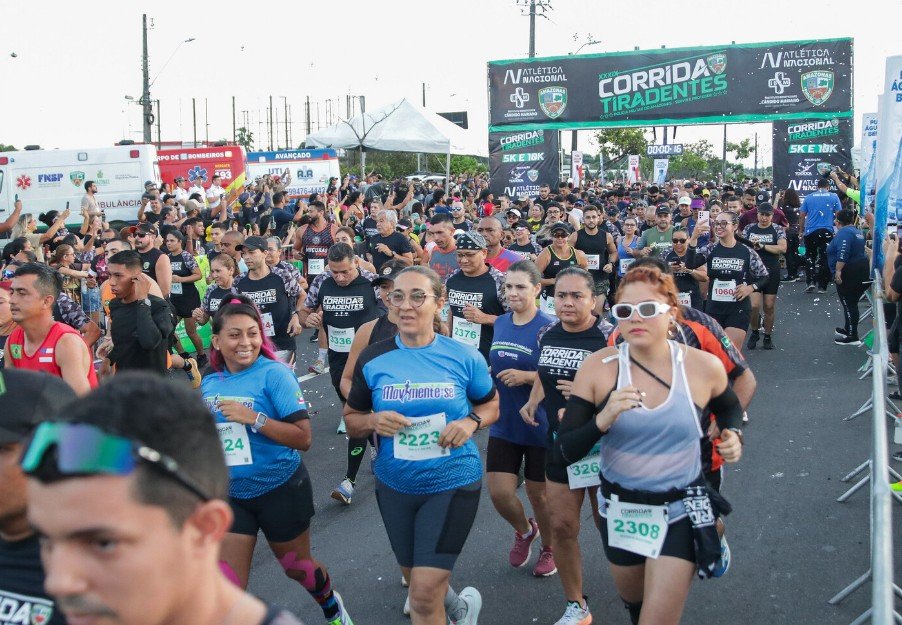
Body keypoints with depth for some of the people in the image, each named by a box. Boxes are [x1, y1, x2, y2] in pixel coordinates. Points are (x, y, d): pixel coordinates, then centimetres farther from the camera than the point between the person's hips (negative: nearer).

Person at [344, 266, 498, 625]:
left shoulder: (463, 357, -9)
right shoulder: (373, 360, -7)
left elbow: (491, 405, 6)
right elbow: (351, 420, 3)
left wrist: (471, 422, -15)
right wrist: (373, 422, -19)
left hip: (453, 482, -3)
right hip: (395, 485, 3)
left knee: (425, 595, -9)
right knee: (416, 579, 23)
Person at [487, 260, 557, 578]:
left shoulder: (548, 328, -15)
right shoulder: (500, 323, 4)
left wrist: (527, 377, -25)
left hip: (540, 426, -5)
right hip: (504, 425, 5)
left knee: (538, 493, 10)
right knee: (499, 493, 1)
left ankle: (548, 549, 36)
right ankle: (524, 531, 34)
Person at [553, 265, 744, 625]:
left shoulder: (703, 367, -11)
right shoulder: (598, 368, -15)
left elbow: (729, 408, 14)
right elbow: (563, 453, -16)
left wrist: (732, 435, -7)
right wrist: (603, 419, -33)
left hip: (681, 512, -1)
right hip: (620, 511, 2)